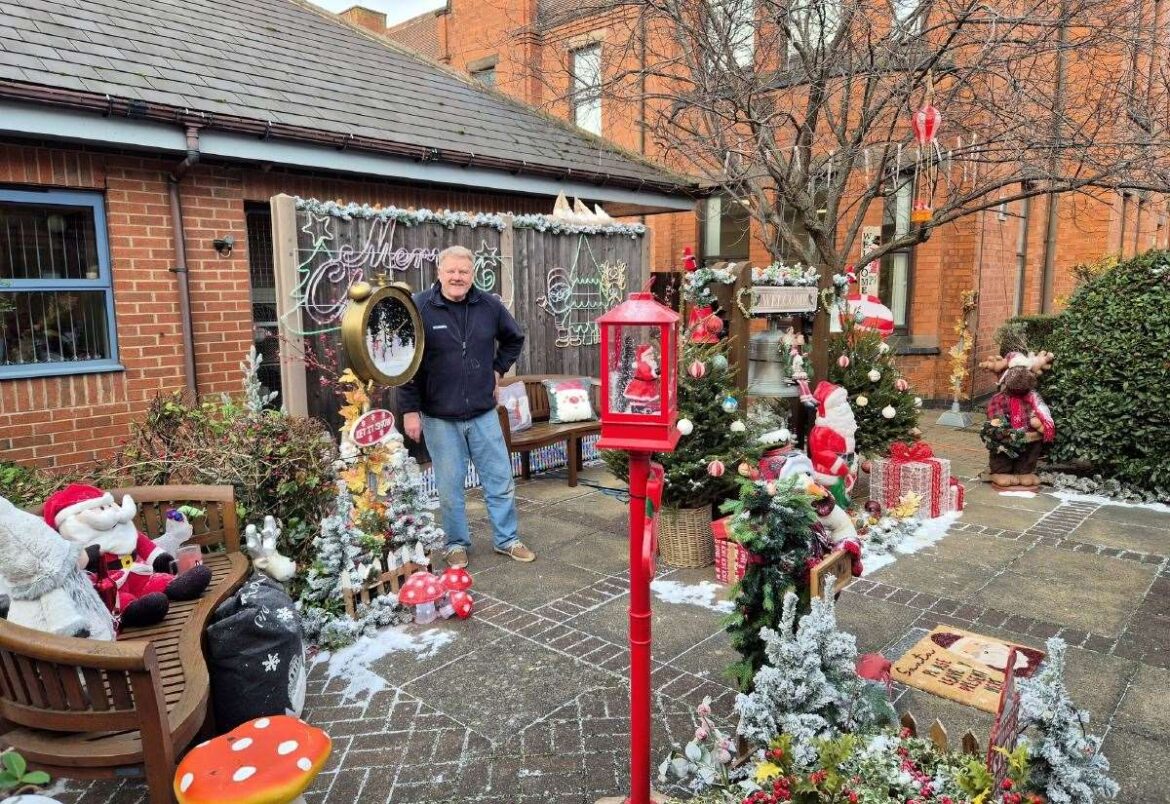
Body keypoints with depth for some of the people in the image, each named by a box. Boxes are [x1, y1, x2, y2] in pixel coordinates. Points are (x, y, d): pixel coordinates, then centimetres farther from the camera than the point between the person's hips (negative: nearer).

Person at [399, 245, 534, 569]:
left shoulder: (489, 306, 1)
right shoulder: (419, 308, -9)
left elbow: (514, 339, 20)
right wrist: (410, 410, -9)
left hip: (483, 413, 3)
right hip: (439, 417, -3)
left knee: (500, 480, 9)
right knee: (450, 486, 7)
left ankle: (506, 539, 26)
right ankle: (457, 544, 26)